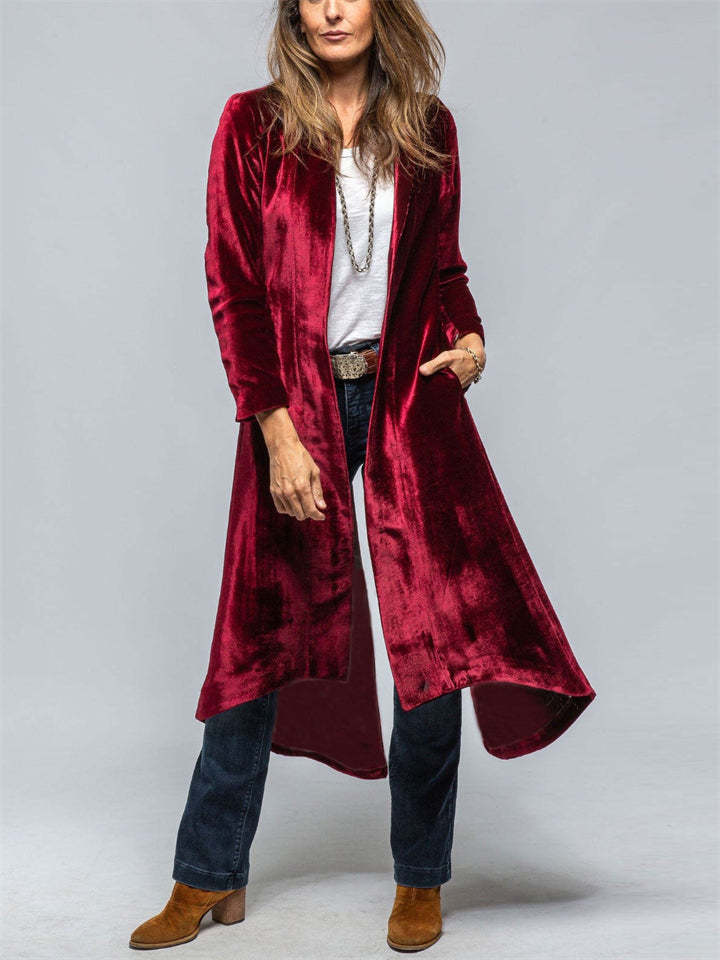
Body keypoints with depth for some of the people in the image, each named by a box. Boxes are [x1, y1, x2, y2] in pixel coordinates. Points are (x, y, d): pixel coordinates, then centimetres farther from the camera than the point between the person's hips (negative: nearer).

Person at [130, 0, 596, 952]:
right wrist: (277, 430, -12)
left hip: (409, 399, 2)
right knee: (261, 634, 4)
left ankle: (420, 882, 17)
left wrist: (467, 335, -2)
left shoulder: (427, 127, 11)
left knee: (438, 628, -2)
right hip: (296, 408, -1)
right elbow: (232, 285, -3)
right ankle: (209, 879, 21)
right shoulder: (254, 123, 2)